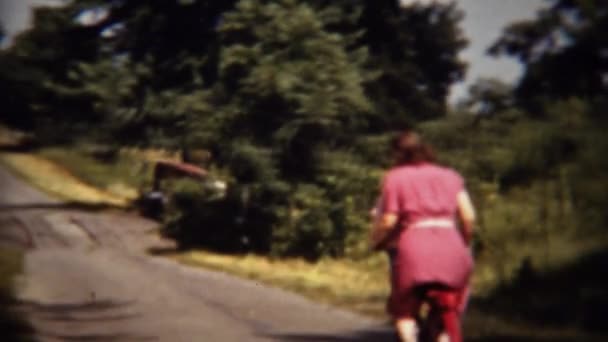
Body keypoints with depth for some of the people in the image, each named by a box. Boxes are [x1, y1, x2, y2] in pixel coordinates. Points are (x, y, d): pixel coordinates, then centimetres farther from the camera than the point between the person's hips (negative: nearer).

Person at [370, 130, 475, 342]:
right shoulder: (450, 176, 18)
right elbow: (468, 216, 8)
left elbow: (388, 221, 0)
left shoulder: (395, 177, 9)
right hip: (450, 247, 3)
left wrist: (376, 241, 17)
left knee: (403, 309, 12)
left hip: (414, 247, -3)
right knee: (448, 314, 16)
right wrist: (464, 245, 22)